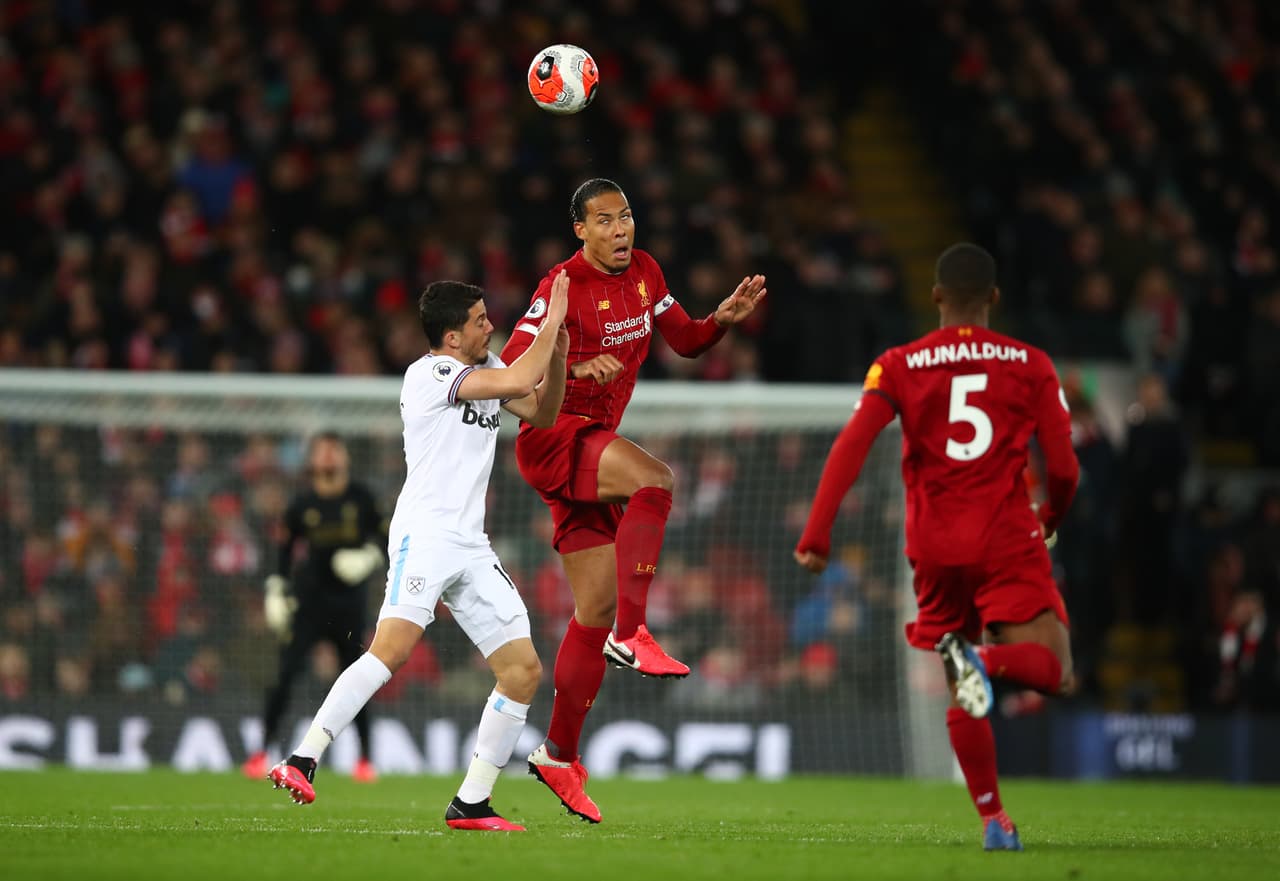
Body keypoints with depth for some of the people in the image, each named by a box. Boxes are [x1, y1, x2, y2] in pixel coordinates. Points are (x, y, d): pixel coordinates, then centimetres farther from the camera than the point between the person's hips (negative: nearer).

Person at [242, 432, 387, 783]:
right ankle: (263, 751, -4)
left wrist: (369, 556, -10)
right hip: (308, 597, -1)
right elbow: (285, 548, 10)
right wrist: (276, 589, 4)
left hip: (349, 599, 1)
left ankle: (365, 758, 13)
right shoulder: (303, 504, 2)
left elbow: (383, 535, 9)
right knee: (287, 674, -8)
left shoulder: (361, 498, 2)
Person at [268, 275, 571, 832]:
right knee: (393, 645, -28)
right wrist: (551, 324, -8)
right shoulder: (430, 373, -10)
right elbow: (519, 381, -20)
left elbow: (541, 413, 22)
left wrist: (557, 354, 7)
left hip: (471, 547, 9)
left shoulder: (485, 367, 16)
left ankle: (471, 804, 7)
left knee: (524, 671, 2)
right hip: (425, 534, -9)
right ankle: (302, 762, -28)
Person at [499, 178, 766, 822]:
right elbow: (509, 369, -19)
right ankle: (632, 633, -35)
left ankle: (559, 756, 14)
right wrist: (575, 368, -35)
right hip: (551, 436, -8)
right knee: (654, 478, -35)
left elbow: (685, 341, 17)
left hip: (590, 443, 8)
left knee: (595, 608, 6)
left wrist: (723, 318, -3)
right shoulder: (564, 286, -14)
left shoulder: (643, 273, 8)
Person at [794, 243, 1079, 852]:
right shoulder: (1030, 366, 3)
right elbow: (1063, 469, 1)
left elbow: (849, 447, -10)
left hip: (935, 549, 2)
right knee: (1052, 671, -5)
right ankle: (987, 659, -37)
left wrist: (816, 535, -14)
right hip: (1009, 544, -2)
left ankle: (992, 819, 6)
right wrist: (1051, 518, 23)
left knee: (962, 699, 13)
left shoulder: (899, 367, 4)